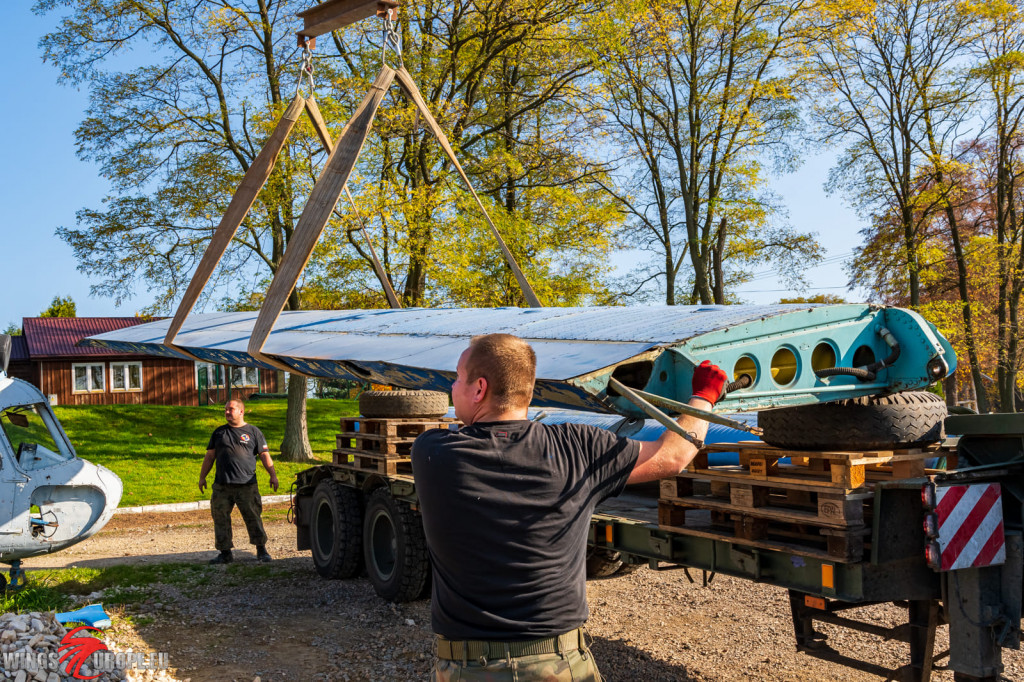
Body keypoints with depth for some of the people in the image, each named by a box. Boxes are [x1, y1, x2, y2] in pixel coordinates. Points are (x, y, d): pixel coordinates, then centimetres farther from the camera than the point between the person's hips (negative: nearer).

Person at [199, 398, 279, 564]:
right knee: (221, 519, 3)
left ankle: (262, 550, 9)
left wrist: (273, 475, -3)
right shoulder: (219, 432, 15)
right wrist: (202, 477, 13)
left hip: (247, 485, -3)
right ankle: (225, 553, 13)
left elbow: (264, 455, 5)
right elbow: (209, 456, 19)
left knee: (253, 518, -2)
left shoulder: (253, 432, 7)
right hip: (221, 486, 3)